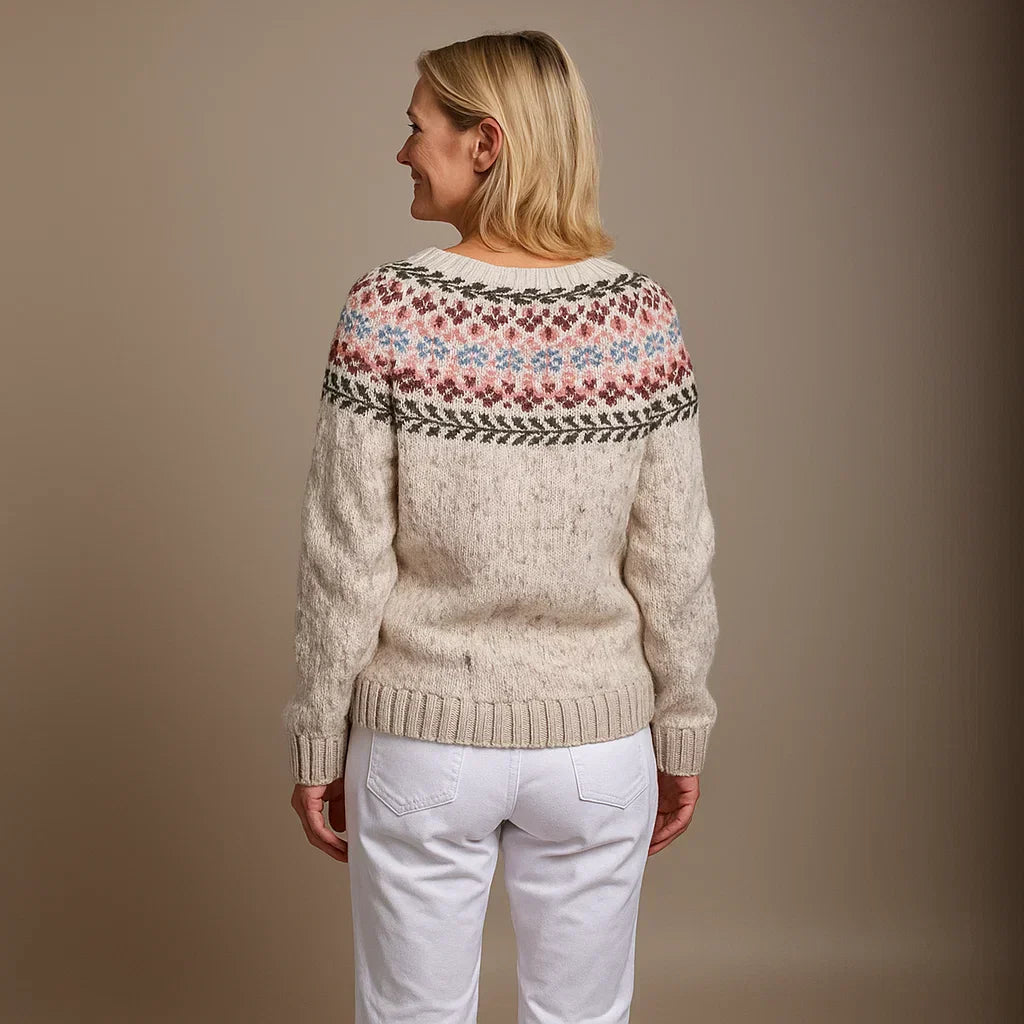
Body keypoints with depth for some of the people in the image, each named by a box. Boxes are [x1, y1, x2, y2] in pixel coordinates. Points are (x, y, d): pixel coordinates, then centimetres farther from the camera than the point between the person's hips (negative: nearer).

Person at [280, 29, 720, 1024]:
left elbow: (347, 558, -11)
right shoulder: (640, 314, -8)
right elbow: (674, 560, -4)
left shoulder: (388, 308, -14)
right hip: (596, 745, 2)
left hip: (422, 744, -1)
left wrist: (318, 740, 1)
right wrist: (682, 735, 8)